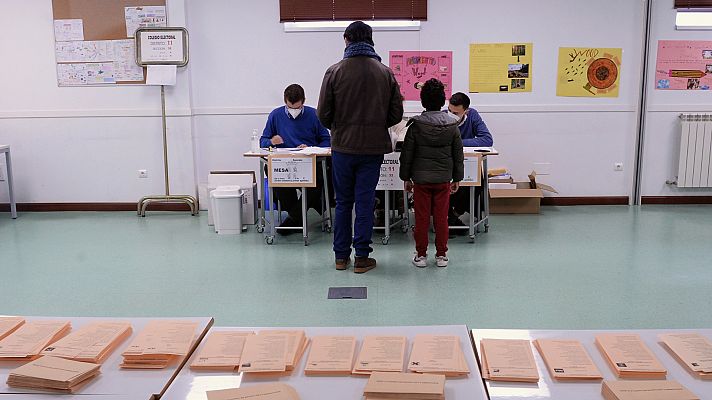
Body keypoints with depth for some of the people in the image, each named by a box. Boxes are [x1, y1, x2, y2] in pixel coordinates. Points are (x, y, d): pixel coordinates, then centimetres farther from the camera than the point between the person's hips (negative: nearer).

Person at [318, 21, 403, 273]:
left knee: (343, 202, 11)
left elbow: (323, 113, -4)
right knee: (365, 203, 6)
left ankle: (341, 256, 17)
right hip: (373, 148, 0)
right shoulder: (385, 73, 0)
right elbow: (396, 114, 1)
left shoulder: (335, 71, -5)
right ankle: (362, 257, 10)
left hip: (343, 147, 0)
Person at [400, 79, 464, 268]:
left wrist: (406, 177, 7)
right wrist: (457, 178, 13)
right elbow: (458, 154, 4)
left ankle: (421, 254, 12)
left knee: (422, 218, 6)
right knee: (441, 217, 8)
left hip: (421, 178, -1)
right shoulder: (452, 125, -1)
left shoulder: (416, 125, -7)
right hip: (444, 179, 1)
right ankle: (441, 255, 15)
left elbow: (407, 154, -3)